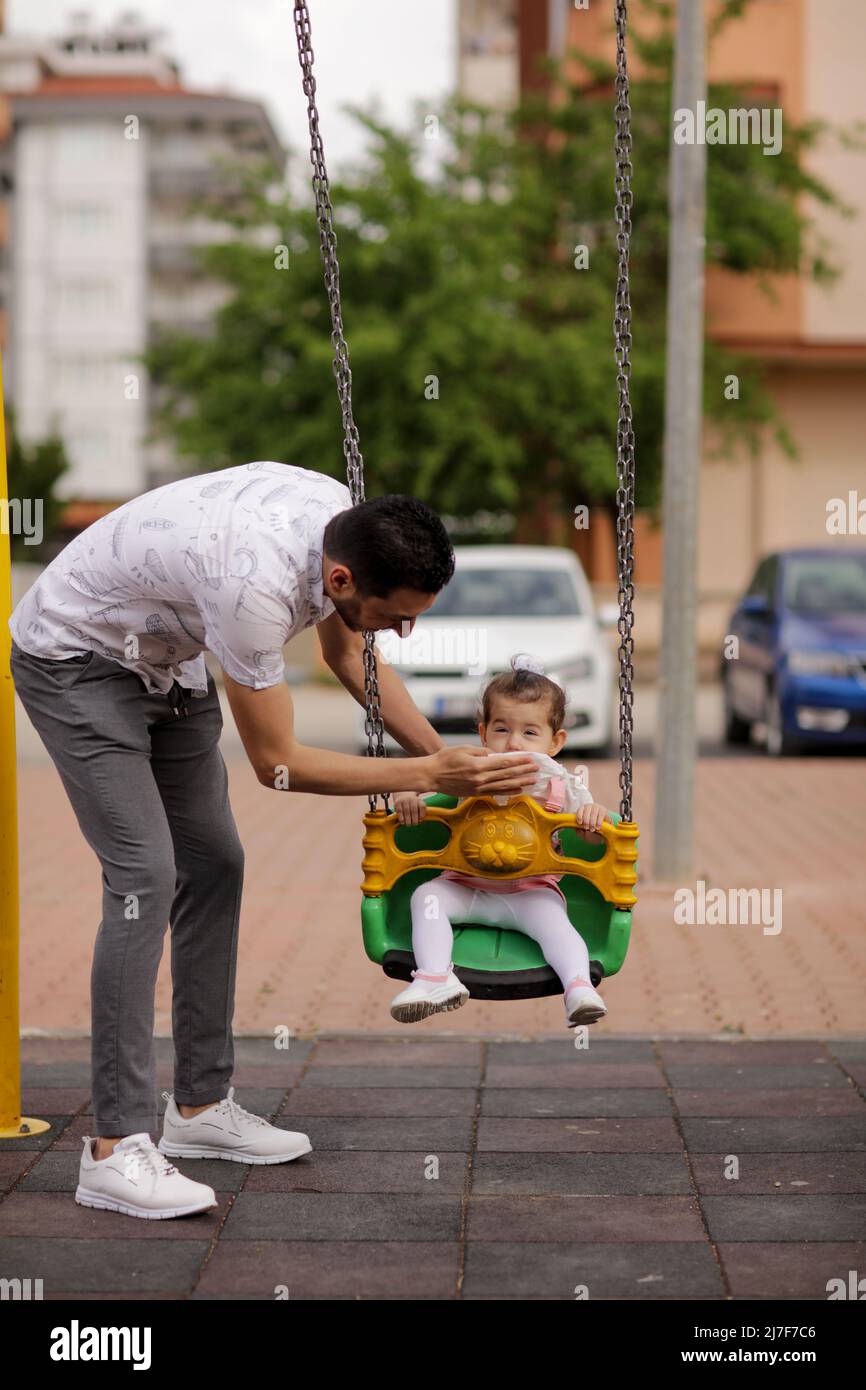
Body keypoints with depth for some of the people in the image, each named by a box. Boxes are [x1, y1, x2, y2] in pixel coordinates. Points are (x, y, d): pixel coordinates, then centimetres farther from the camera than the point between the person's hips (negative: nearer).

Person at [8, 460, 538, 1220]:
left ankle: (201, 1105, 16)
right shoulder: (256, 582, -39)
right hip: (74, 661, -9)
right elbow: (277, 764, -27)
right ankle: (116, 1148, -17)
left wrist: (446, 754, -2)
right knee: (145, 875, -19)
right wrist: (429, 776, -25)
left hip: (162, 659, 9)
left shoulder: (343, 516, -14)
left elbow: (349, 654, 6)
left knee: (213, 864, 7)